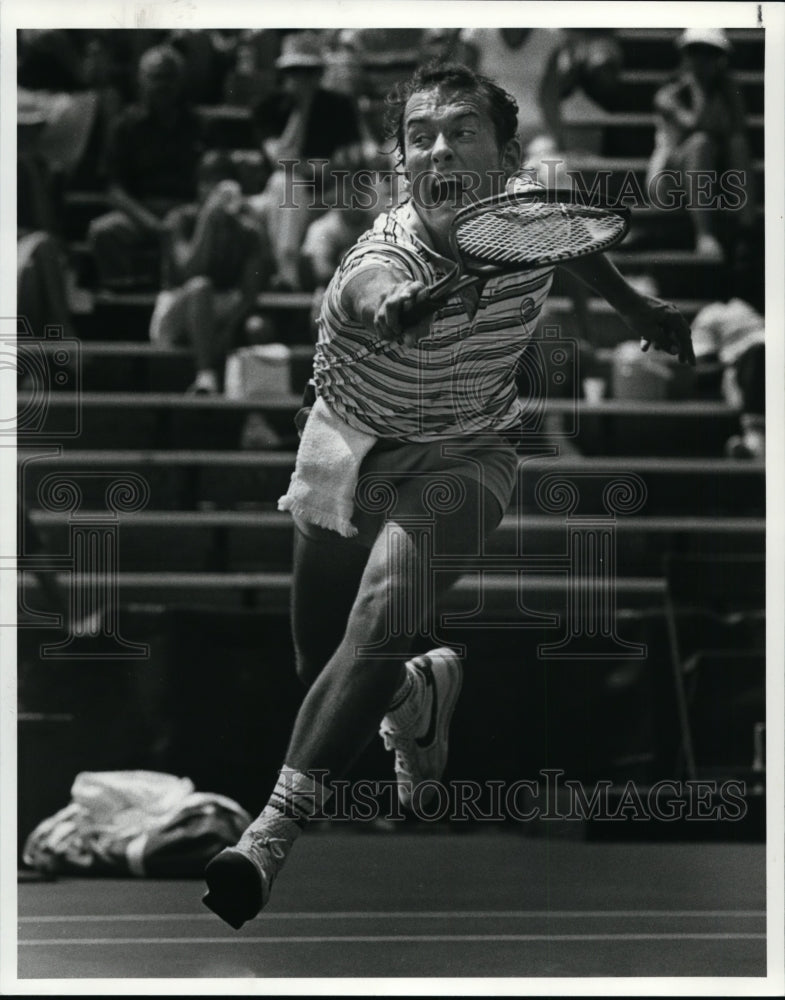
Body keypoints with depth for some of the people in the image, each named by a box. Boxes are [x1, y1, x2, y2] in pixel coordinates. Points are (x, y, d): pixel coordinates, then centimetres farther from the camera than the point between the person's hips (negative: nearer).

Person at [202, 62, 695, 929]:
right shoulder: (379, 262, -28)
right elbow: (382, 296, -54)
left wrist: (634, 306, 26)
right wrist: (396, 308, -78)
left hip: (464, 458, 0)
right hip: (350, 449, 0)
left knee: (382, 615, -28)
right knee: (323, 669, 8)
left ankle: (275, 832, -32)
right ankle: (423, 695, 46)